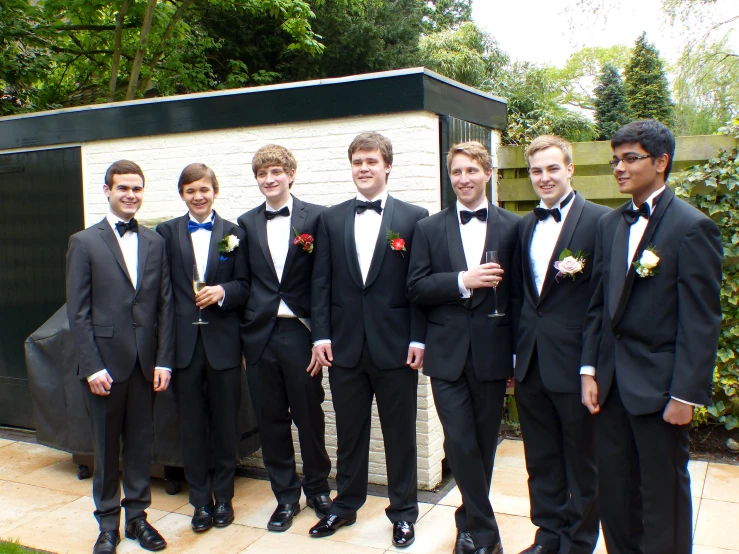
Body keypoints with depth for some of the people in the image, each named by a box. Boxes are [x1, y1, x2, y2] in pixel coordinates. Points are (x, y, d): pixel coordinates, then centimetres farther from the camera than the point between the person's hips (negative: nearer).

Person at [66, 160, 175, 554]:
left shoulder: (155, 243, 8)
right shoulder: (84, 243, -1)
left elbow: (165, 305, 6)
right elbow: (78, 312, -5)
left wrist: (164, 360, -1)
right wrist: (92, 367, -11)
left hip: (145, 363, 3)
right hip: (105, 362, -2)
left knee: (140, 444, 11)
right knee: (106, 448, 9)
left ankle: (137, 517, 26)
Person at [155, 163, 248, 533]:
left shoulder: (232, 233, 5)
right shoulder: (166, 232, 6)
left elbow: (244, 287, 3)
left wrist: (222, 291, -18)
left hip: (223, 341, 0)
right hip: (184, 341, 1)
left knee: (225, 424, 9)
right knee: (191, 426, 8)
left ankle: (223, 497, 25)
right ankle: (201, 501, 22)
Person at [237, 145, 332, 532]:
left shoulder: (315, 218, -2)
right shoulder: (247, 223, 9)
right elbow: (244, 280, 8)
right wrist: (242, 336, 3)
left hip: (299, 332, -3)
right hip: (260, 335, 3)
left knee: (309, 416, 9)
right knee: (271, 420, 11)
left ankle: (317, 489, 31)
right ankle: (286, 496, 27)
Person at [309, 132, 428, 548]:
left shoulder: (414, 217, 0)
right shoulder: (332, 218, 8)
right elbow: (321, 281, 6)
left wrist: (418, 340, -9)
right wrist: (321, 334, -1)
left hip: (395, 345, -2)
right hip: (345, 345, 3)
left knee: (400, 434, 9)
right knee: (349, 432, 14)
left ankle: (404, 512, 25)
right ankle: (346, 505, 31)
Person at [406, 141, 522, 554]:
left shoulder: (512, 227, 3)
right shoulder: (430, 228, 5)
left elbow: (518, 295, 1)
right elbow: (416, 288, -2)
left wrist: (519, 356, -1)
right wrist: (463, 281, -16)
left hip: (492, 354, 0)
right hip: (448, 354, 0)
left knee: (484, 445, 11)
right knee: (460, 444, -3)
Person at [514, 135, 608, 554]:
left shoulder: (599, 220, -9)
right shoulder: (527, 225, 11)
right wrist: (516, 353, 11)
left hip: (574, 363, -6)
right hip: (531, 363, 6)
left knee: (582, 464, 11)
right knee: (541, 461, 17)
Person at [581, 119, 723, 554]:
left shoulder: (693, 227, -9)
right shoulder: (610, 224, 9)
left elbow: (701, 321, -12)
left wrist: (685, 395, -14)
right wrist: (590, 370, 5)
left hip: (659, 386, -5)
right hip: (612, 383, 6)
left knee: (663, 496, 9)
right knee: (614, 493, 15)